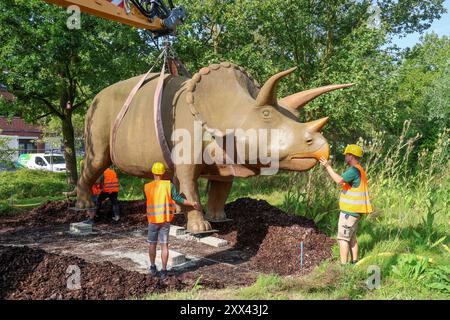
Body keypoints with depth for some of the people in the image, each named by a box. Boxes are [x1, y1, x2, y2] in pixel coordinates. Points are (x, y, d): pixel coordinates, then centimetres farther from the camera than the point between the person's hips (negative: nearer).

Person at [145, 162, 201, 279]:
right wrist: (192, 204, -1)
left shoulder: (147, 187, -3)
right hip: (165, 220, 0)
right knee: (164, 245, 4)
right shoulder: (169, 185, -6)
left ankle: (153, 268, 25)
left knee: (152, 244, 16)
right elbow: (178, 199, -10)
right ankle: (163, 271, 6)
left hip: (153, 220, 0)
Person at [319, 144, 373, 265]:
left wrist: (328, 166, -25)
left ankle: (343, 265, -5)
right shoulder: (359, 170, 17)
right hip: (354, 210, 10)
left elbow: (340, 180, -30)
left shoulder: (354, 170, -17)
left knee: (343, 238, -6)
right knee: (351, 238, 17)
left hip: (349, 211, -10)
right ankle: (354, 262, 23)